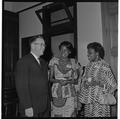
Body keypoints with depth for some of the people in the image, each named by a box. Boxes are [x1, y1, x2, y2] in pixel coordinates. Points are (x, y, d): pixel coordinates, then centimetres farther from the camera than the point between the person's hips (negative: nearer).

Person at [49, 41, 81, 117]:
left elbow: (77, 80, 6)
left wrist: (68, 81, -12)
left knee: (69, 114, -1)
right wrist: (58, 81, -14)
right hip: (56, 93, 1)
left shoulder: (74, 62, 3)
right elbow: (50, 78, 5)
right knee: (56, 114, 1)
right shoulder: (54, 60, 4)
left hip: (70, 94, 0)